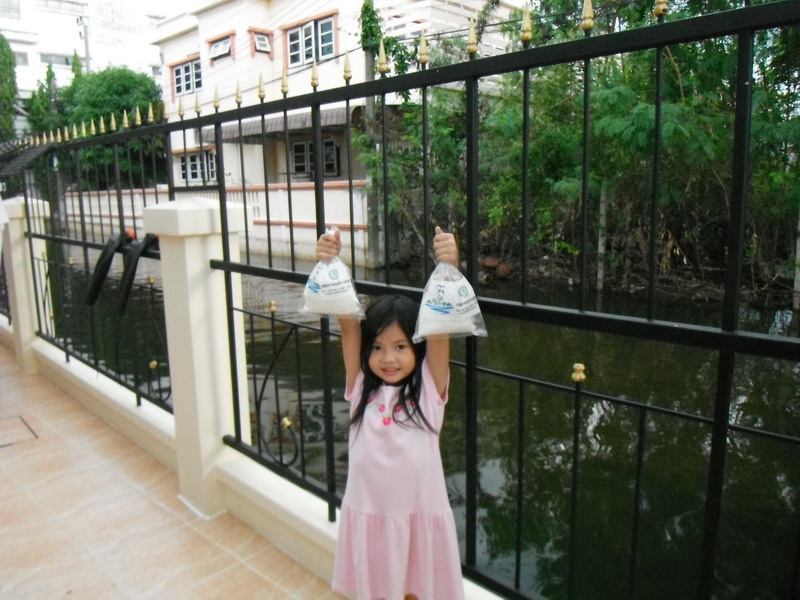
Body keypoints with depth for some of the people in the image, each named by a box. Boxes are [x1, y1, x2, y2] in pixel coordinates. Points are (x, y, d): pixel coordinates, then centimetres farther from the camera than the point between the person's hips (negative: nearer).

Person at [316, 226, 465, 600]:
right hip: (369, 515, 2)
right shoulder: (362, 388, -6)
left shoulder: (429, 389, -10)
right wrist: (330, 266, -28)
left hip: (419, 516, -1)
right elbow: (347, 324, -17)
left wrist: (449, 267, -39)